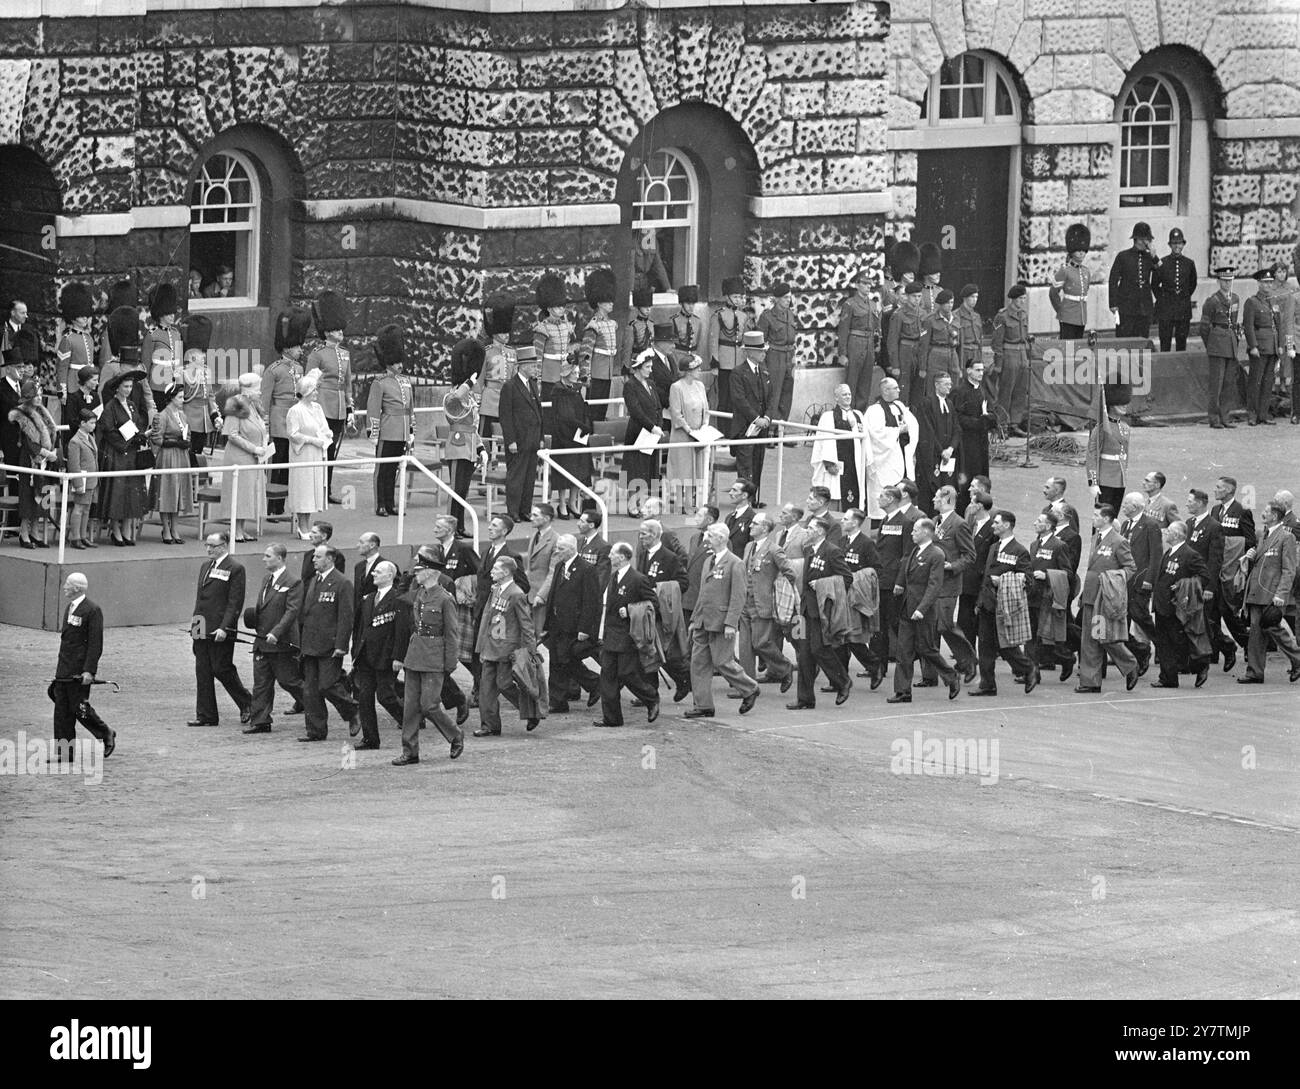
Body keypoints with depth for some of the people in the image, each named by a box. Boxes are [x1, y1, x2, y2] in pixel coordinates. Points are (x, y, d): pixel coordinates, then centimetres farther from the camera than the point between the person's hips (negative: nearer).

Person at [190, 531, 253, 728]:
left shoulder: (235, 569, -9)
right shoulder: (206, 566, 16)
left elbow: (235, 602, -13)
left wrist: (224, 628, -20)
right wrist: (195, 623, 15)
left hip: (220, 630, -8)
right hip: (202, 630, 8)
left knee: (222, 670, -3)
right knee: (202, 672, 5)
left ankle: (247, 703, 17)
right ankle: (205, 715, 9)